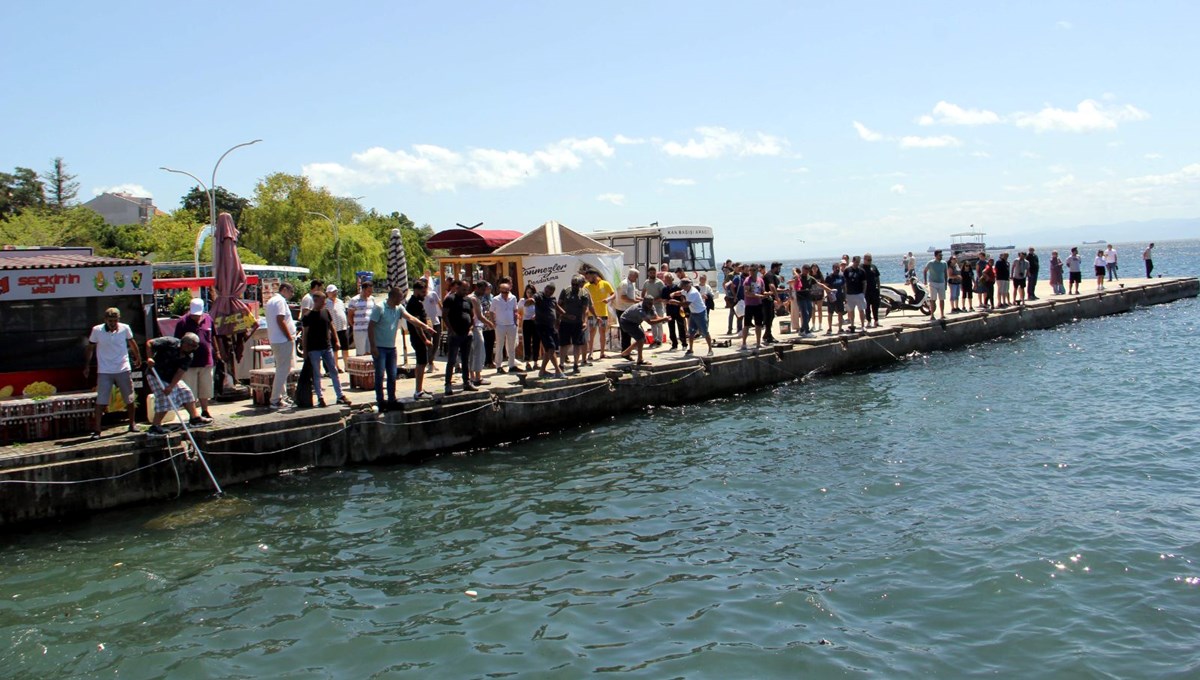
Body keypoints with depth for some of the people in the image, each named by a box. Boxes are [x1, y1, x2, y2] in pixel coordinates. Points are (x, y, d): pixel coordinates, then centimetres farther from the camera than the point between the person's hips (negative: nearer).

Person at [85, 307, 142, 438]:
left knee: (130, 399, 9)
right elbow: (90, 348, 5)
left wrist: (138, 357, 26)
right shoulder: (97, 330, -8)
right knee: (101, 401, -5)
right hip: (104, 372, -2)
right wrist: (87, 366, 7)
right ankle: (96, 429, -2)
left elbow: (132, 343, 14)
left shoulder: (125, 328, -5)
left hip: (123, 369, 2)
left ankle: (132, 424, 26)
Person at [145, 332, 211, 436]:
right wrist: (149, 358, -31)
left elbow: (180, 373, -14)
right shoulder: (170, 343, -21)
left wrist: (171, 386, -25)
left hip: (172, 378, 7)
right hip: (156, 375, -7)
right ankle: (154, 427, -11)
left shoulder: (187, 357, -5)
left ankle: (195, 418, 16)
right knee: (164, 400, -16)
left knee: (186, 392, 7)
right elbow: (149, 343, -19)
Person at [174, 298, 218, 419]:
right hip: (189, 363, -4)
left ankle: (205, 411, 28)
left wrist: (216, 352, 20)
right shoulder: (183, 322, -8)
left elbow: (213, 337, 18)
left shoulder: (208, 319, 5)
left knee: (205, 389, 15)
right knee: (190, 391, 2)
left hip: (206, 361, 4)